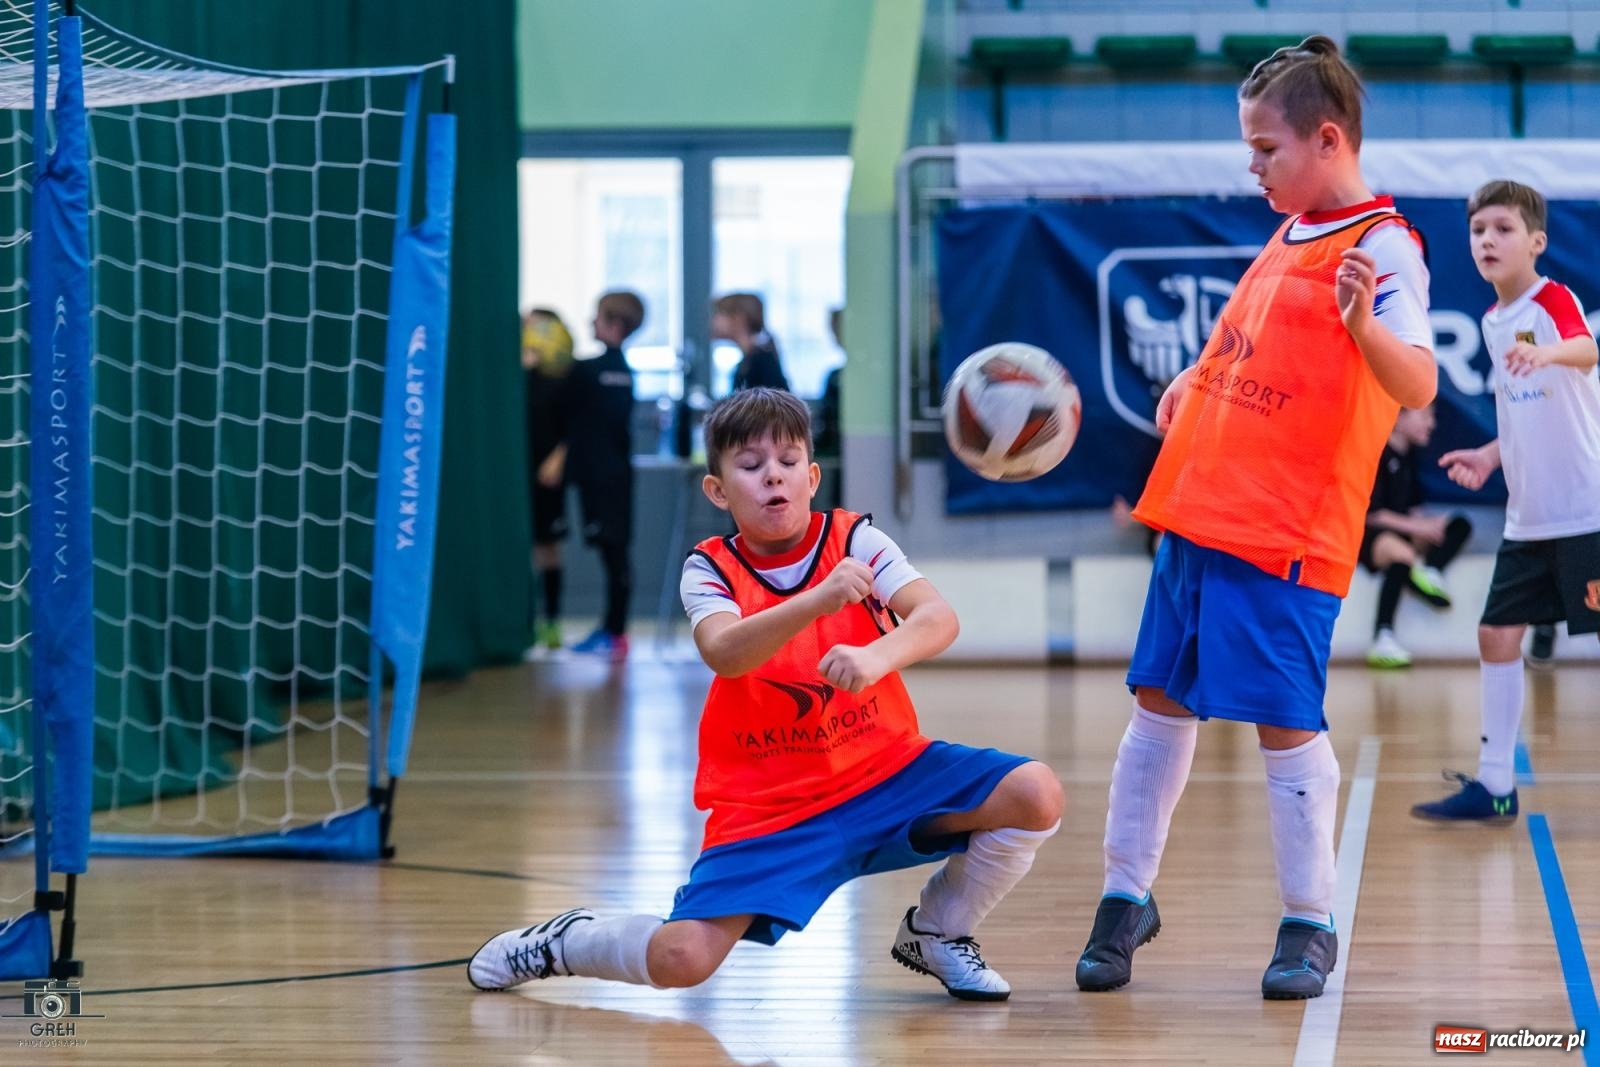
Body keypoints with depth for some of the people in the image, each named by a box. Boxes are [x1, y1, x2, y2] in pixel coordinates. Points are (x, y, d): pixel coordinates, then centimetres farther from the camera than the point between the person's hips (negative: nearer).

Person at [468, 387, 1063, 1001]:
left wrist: (878, 657, -44)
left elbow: (938, 617, -21)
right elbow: (722, 653, -29)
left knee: (1036, 796, -20)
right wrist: (818, 602, -45)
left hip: (883, 770, 2)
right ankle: (566, 942, 16)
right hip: (768, 806, -2)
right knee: (680, 961, -21)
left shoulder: (856, 541, -5)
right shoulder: (710, 571, -6)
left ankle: (935, 933, 8)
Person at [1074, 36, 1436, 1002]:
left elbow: (1419, 385, -23)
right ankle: (1127, 896, 21)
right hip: (1198, 511, 8)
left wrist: (1366, 324, -40)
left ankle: (1311, 925, 7)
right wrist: (1199, 379, 20)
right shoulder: (1291, 234, 14)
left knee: (1284, 720, -6)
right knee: (1160, 702, 11)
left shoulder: (1382, 248, -12)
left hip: (1287, 533, -8)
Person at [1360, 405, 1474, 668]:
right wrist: (1416, 527, -18)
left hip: (1402, 529, 9)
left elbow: (1413, 507, 13)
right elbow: (1370, 514, -18)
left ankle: (1430, 572, -28)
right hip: (1367, 533, -9)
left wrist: (1426, 528, -9)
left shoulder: (1408, 454, 12)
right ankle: (1383, 639, -41)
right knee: (1401, 553, -40)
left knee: (1460, 525, -1)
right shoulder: (1377, 454, -14)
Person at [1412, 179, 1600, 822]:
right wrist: (1490, 457, 8)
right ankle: (1494, 783, 12)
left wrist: (1545, 353, -57)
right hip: (1528, 519, 8)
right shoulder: (1493, 323, 11)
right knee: (1497, 635, 6)